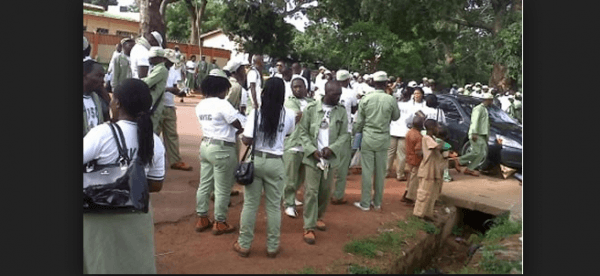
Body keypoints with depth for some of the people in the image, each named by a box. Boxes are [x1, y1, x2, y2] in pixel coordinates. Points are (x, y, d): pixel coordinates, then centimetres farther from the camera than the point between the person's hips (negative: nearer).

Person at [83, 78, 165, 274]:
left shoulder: (103, 133, -18)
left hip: (102, 214, -4)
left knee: (103, 264, 14)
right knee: (137, 264, 19)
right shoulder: (155, 141, -4)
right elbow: (156, 185, 3)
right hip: (137, 215, 4)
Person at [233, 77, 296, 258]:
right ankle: (272, 247, 21)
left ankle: (244, 245, 20)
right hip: (275, 163, 1)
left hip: (255, 160, -1)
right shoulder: (289, 114, -4)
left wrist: (242, 136, 10)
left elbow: (247, 141, -11)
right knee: (274, 206, 11)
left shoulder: (256, 112, -11)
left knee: (250, 204, 9)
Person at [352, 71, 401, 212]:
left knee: (367, 171, 4)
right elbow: (396, 117, 10)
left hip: (368, 138, -1)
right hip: (383, 139, 1)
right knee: (380, 171, 10)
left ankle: (365, 203, 9)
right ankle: (377, 202, 21)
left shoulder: (366, 99, -8)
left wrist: (354, 132, 13)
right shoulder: (391, 100, -7)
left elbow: (358, 121, -2)